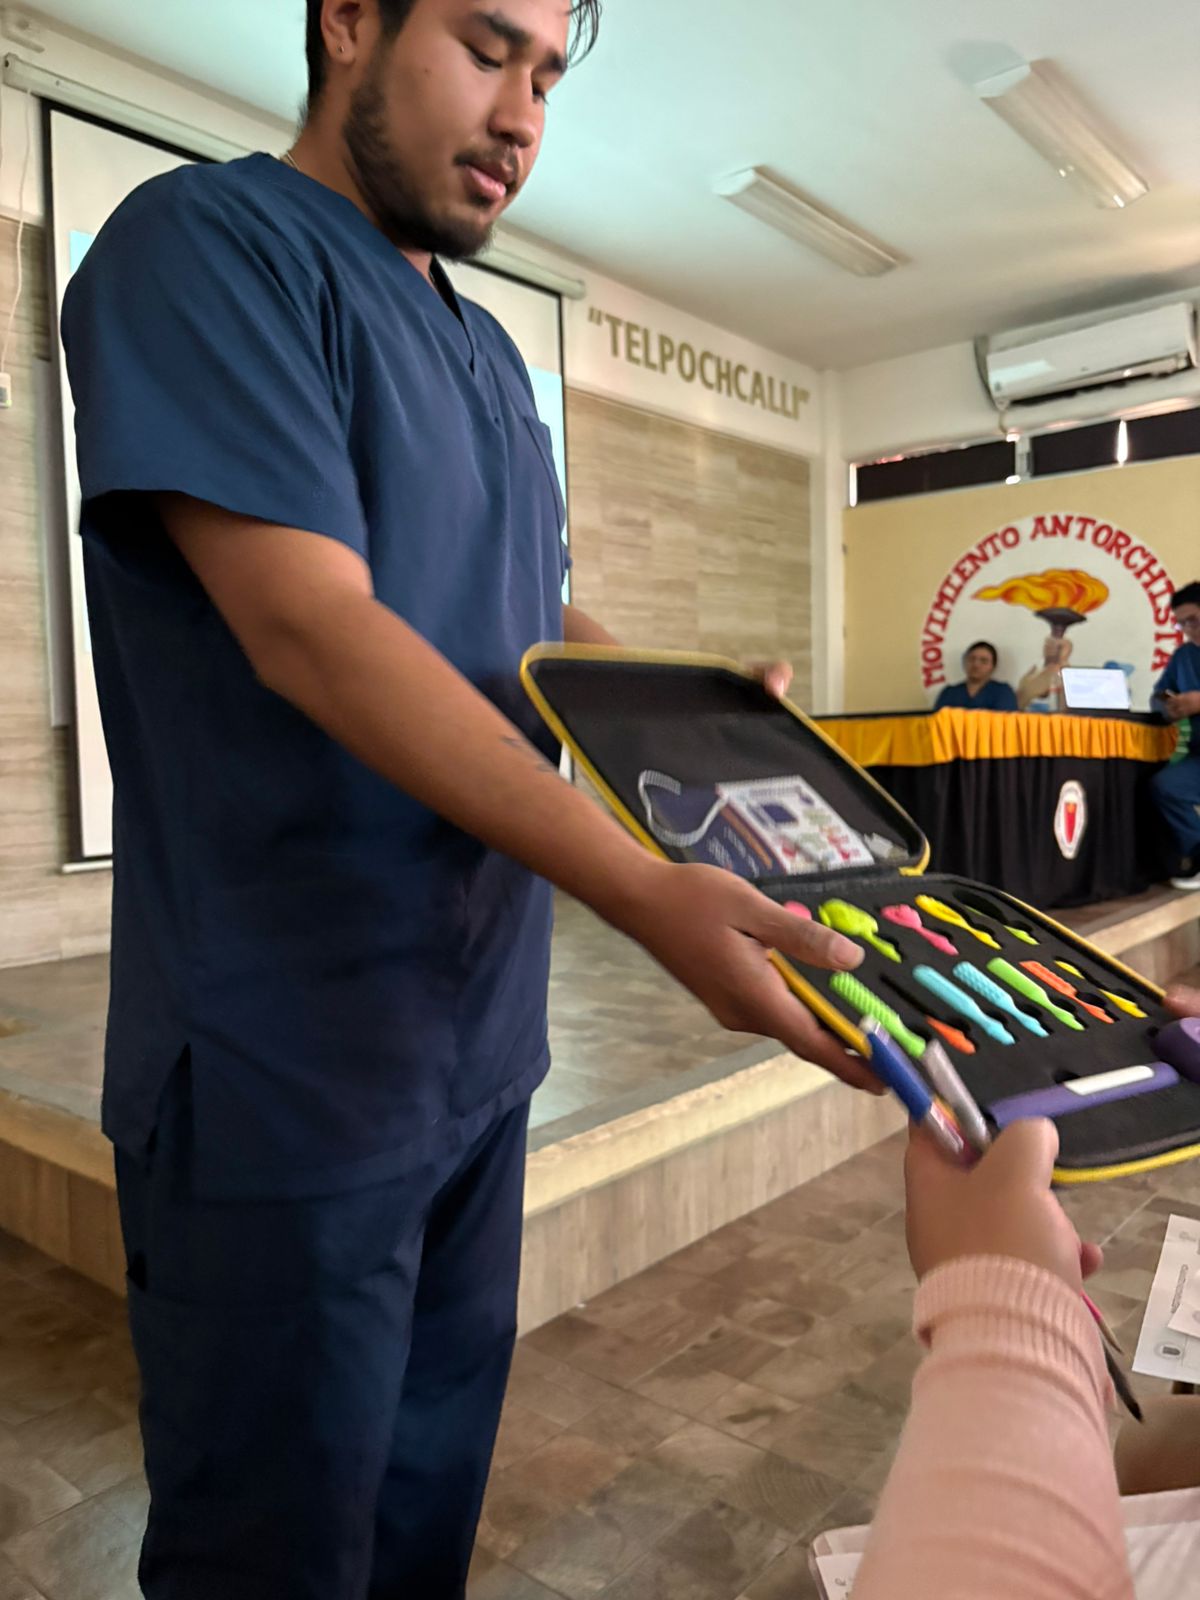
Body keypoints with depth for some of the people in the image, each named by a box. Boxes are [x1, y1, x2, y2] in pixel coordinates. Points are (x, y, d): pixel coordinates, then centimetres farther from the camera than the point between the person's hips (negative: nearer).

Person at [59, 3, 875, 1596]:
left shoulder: (486, 350, 16)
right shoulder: (205, 244, -11)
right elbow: (312, 628, -23)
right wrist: (645, 893, -29)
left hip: (477, 1037, 8)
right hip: (289, 1064, -7)